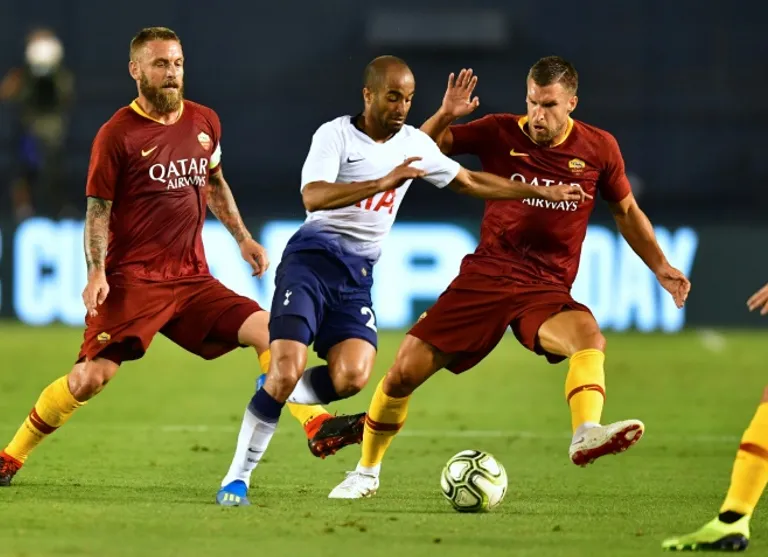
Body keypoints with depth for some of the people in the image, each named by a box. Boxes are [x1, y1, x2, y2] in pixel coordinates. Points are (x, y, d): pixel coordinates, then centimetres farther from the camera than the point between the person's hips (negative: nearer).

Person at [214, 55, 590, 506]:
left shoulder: (414, 143, 11)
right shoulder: (336, 134, -7)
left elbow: (469, 181, 23)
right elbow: (313, 197, -23)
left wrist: (542, 193, 22)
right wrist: (382, 183, -31)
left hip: (357, 276, 5)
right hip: (312, 260, -5)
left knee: (352, 377, -20)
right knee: (287, 370, -20)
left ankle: (278, 394, 9)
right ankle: (238, 476, -5)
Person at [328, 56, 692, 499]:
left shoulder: (599, 148, 2)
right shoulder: (500, 133, 0)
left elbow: (626, 211, 18)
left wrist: (661, 267, 12)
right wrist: (446, 115, -14)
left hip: (547, 290, -1)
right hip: (484, 278, 1)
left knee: (589, 336, -35)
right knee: (405, 370, -5)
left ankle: (587, 436, -57)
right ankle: (367, 472, 17)